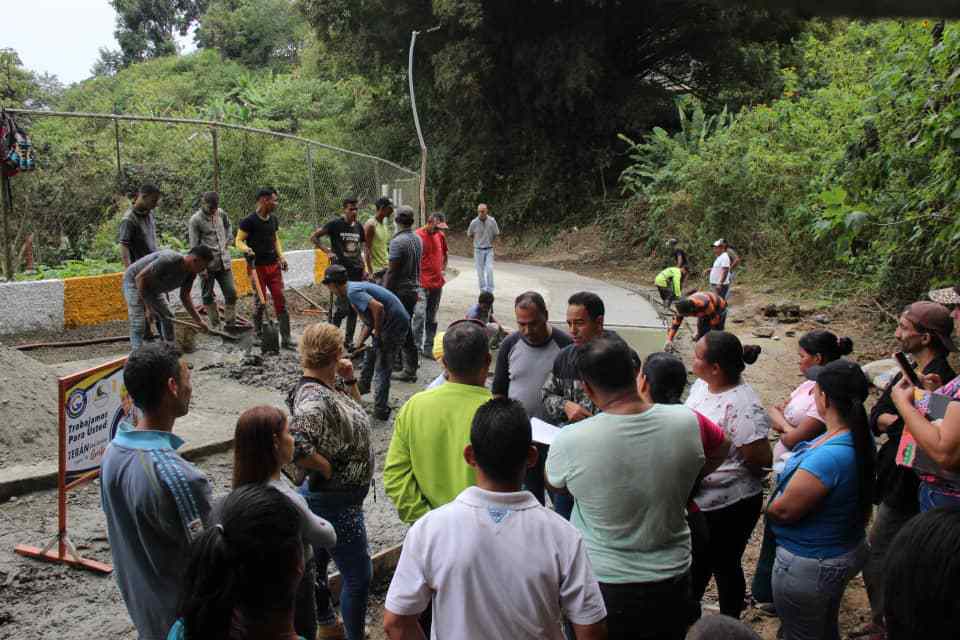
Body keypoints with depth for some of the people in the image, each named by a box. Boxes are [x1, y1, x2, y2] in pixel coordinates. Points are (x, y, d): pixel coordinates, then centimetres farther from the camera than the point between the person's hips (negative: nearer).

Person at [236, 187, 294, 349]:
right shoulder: (249, 221, -10)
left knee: (281, 300, 1)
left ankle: (285, 338, 3)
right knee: (259, 302, 3)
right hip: (257, 267, -6)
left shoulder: (273, 219, 10)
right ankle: (259, 335, 19)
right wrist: (247, 249, -28)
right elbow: (239, 240, -7)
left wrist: (281, 256, 10)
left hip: (274, 266, 6)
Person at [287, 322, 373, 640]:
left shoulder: (330, 387, 1)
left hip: (326, 498, 10)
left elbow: (354, 414, 17)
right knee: (358, 575, 3)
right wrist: (329, 470, -24)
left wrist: (349, 379, 1)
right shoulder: (314, 398, -28)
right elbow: (296, 446, -40)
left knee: (318, 561, 25)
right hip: (334, 501, -10)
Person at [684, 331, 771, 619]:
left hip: (728, 507, -8)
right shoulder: (701, 385, -2)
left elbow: (763, 459, -25)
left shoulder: (742, 407, -28)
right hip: (695, 500, 8)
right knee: (696, 563, 24)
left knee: (724, 566, 14)